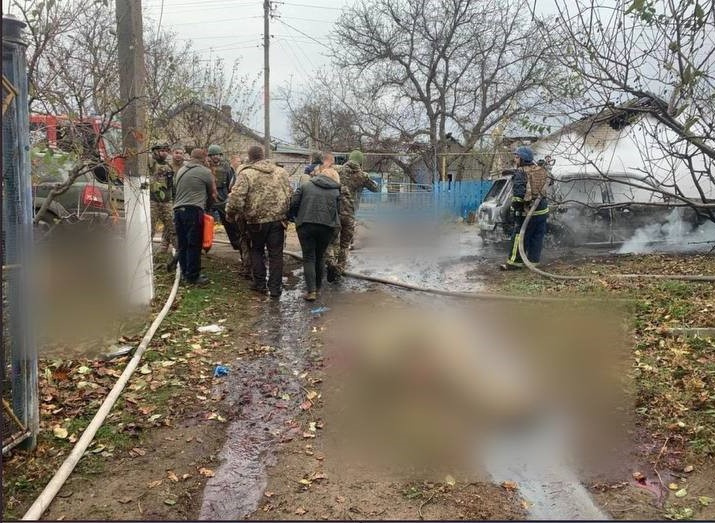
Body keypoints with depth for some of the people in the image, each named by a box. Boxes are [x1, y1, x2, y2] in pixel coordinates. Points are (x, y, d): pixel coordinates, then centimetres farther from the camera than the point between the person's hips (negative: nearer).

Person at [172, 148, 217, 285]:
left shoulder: (181, 170, 18)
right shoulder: (205, 172, 0)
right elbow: (213, 194, 10)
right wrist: (207, 204, 30)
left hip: (178, 210, 7)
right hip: (194, 210, -7)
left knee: (182, 245, 11)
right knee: (194, 245, -2)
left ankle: (186, 273, 18)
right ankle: (193, 276, 1)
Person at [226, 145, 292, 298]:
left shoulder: (246, 174, -9)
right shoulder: (281, 172, 6)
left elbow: (236, 197, -16)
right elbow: (289, 195, 8)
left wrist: (231, 213, -1)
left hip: (257, 220, -2)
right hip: (278, 219, 2)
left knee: (257, 251, 19)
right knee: (276, 254, 9)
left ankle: (260, 283, 20)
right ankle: (275, 288, 10)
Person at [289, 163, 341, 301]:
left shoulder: (305, 186, 6)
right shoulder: (336, 190, 12)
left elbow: (293, 204, 1)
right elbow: (337, 209, 10)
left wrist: (291, 217, 17)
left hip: (306, 225, -2)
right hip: (327, 226, 2)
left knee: (309, 258, 2)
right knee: (320, 257, 18)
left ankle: (311, 290, -8)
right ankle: (318, 286, 29)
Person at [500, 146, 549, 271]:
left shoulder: (520, 173, -13)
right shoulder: (541, 171, 12)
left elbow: (518, 193, -22)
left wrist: (516, 206, -16)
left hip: (527, 211, -7)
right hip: (542, 210, 7)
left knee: (519, 236, 0)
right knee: (537, 238, 12)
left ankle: (514, 261, 3)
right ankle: (534, 260, 17)